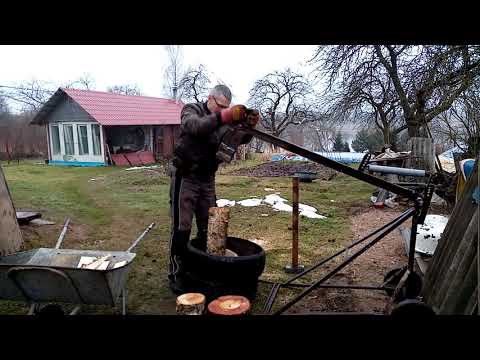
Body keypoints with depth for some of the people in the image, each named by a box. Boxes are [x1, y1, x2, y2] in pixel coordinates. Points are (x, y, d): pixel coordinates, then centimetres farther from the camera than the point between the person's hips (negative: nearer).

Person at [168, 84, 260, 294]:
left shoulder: (223, 121, 7)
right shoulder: (192, 110, -7)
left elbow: (242, 138, -5)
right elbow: (196, 126, -31)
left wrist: (249, 125, -27)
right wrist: (223, 116, -45)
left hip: (207, 180, 5)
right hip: (185, 178, -5)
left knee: (208, 227, 10)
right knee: (181, 227, -4)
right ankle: (176, 275, 7)